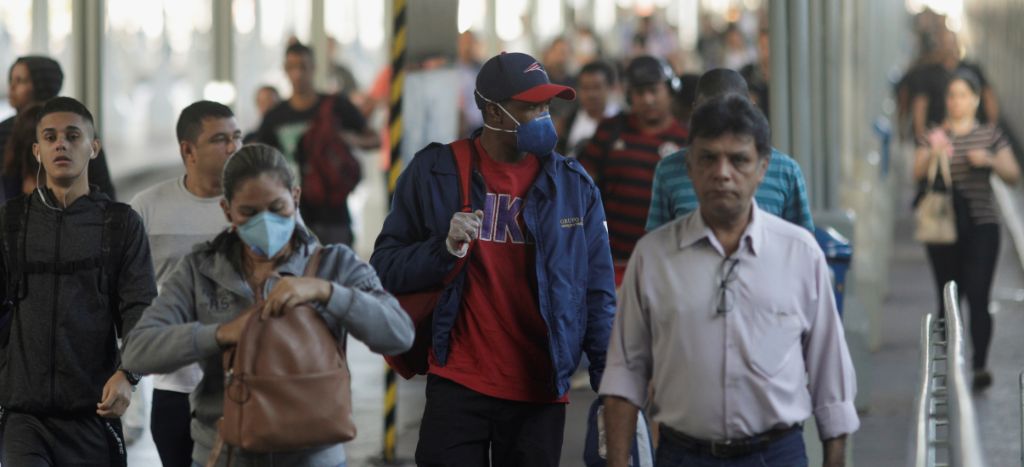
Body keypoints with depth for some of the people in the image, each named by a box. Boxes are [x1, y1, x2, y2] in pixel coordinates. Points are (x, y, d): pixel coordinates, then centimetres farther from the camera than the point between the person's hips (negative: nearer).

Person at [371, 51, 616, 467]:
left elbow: (597, 296, 6)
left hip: (541, 396, 1)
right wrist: (446, 247, -17)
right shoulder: (434, 172, 1)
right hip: (457, 388, -1)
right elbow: (385, 269, 1)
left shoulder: (573, 186, 5)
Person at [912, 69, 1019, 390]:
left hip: (981, 225, -1)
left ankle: (980, 365, -19)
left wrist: (989, 160, -12)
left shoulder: (991, 136, 9)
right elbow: (917, 174, -6)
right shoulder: (934, 137, 8)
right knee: (948, 299, 2)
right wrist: (933, 155, -27)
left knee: (978, 296, -13)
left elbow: (1013, 175, 6)